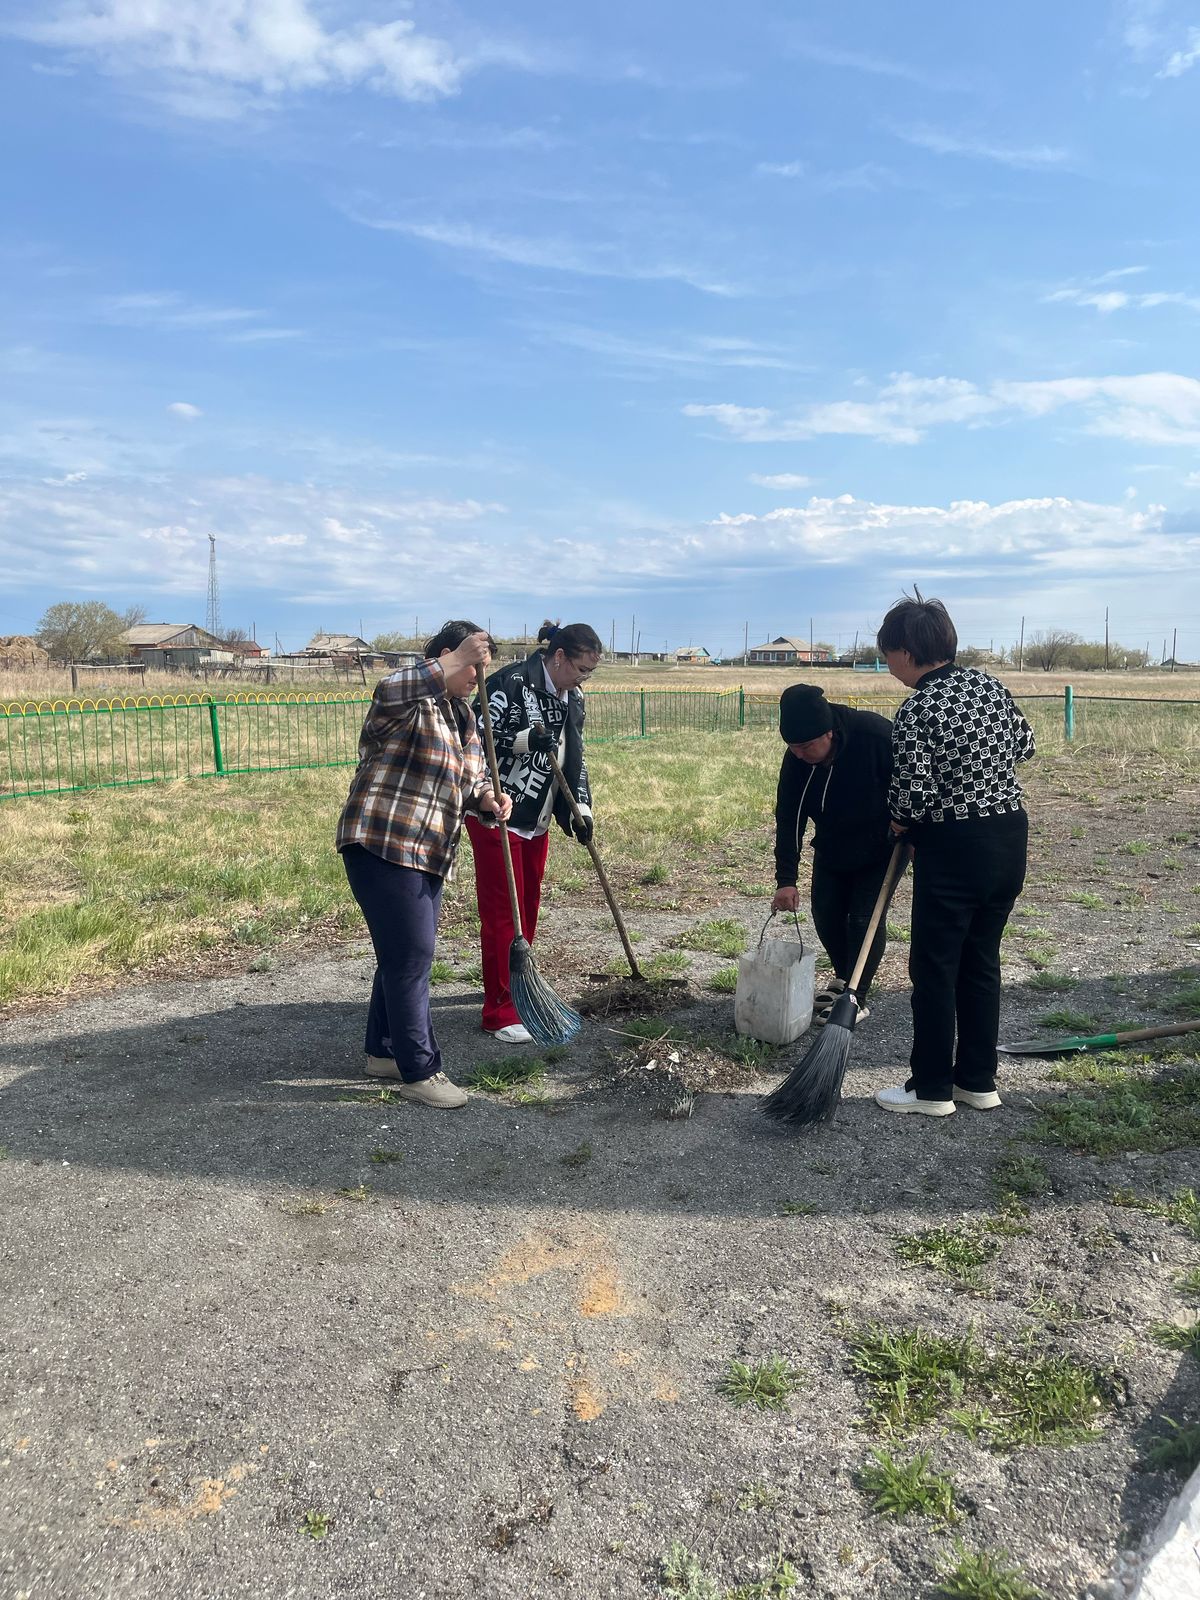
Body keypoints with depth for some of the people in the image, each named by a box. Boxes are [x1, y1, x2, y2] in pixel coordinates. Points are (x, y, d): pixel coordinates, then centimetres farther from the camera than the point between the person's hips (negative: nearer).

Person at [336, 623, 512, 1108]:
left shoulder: (463, 717, 16)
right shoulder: (409, 702, -12)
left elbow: (472, 781, 17)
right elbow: (389, 694, -38)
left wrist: (488, 801, -6)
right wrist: (456, 658, -42)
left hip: (427, 854, 10)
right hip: (383, 846, -10)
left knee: (403, 954, 18)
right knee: (411, 956, -6)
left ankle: (384, 1051, 34)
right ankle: (419, 1072, 5)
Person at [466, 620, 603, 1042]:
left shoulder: (571, 699, 8)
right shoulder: (511, 683, -17)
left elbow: (575, 759, 13)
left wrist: (580, 808, 2)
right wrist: (525, 740, -33)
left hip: (537, 818, 8)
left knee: (529, 907, 16)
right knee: (501, 912, -3)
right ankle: (500, 1011, 5)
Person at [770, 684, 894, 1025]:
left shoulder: (874, 733, -34)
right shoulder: (795, 760, -19)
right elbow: (788, 820, -17)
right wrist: (786, 880, -22)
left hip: (880, 846, -5)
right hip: (831, 847, 5)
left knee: (865, 917, -8)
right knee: (825, 914, 7)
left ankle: (857, 998, 6)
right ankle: (843, 977, 31)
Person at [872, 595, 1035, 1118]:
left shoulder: (914, 712, -17)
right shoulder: (991, 685, 4)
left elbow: (915, 795, -20)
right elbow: (1024, 745, 17)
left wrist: (901, 821, 0)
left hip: (953, 850, -7)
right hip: (1010, 839, 7)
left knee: (934, 968, 6)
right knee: (981, 961, 16)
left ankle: (932, 1089, 16)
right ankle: (978, 1081, 26)